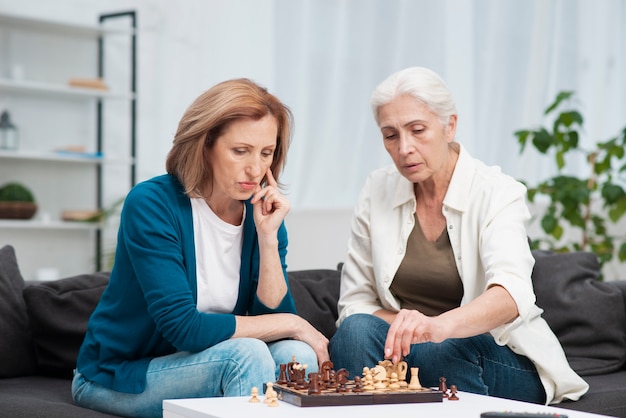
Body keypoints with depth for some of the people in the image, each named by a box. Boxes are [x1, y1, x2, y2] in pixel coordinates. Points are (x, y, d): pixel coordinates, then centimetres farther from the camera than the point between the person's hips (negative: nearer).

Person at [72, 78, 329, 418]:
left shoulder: (262, 213, -4)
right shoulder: (150, 203, -20)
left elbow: (274, 317, -9)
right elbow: (183, 328, -27)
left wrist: (268, 236, -19)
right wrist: (292, 325, -20)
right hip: (119, 377, -5)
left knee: (296, 355, -23)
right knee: (246, 353, -30)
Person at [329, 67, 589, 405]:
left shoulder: (498, 193, -12)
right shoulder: (377, 190, 0)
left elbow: (512, 293, -31)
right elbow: (354, 303, 3)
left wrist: (438, 326, -51)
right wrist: (408, 328, -17)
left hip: (505, 366, -3)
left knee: (438, 349, -35)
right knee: (355, 331, -27)